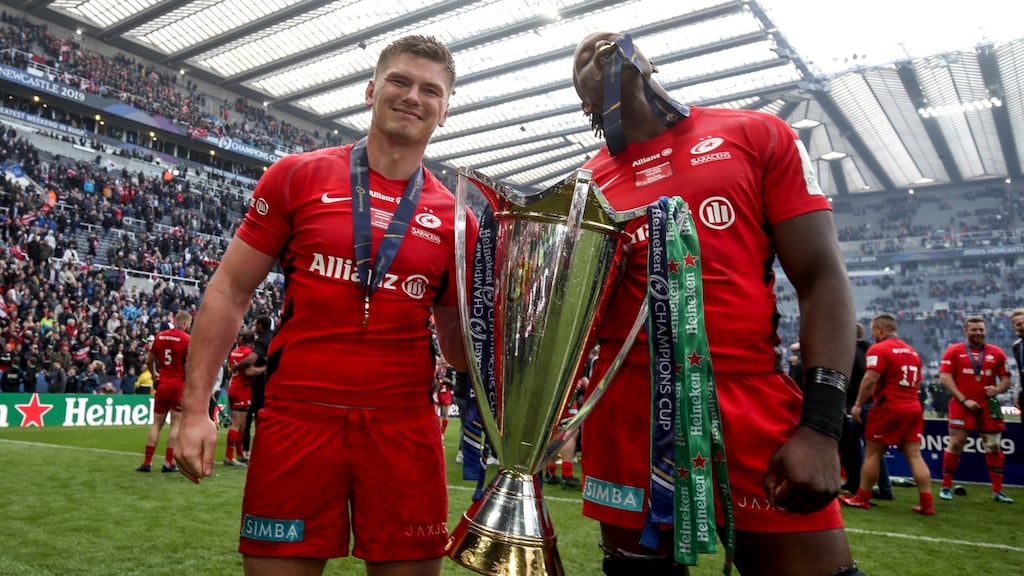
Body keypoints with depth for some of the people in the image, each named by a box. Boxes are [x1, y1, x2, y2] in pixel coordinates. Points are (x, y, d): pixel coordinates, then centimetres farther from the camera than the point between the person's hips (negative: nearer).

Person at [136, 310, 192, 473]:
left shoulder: (159, 336, 5)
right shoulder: (187, 339, -10)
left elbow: (149, 360, 13)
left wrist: (154, 374, 30)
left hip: (162, 384, 5)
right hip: (179, 385, -5)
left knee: (156, 423, 10)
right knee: (176, 424, 2)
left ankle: (147, 462, 10)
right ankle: (168, 463, 1)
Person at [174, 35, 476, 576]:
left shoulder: (454, 220, 5)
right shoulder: (298, 177, 2)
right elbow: (228, 292, 3)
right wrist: (195, 407, -3)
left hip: (404, 426, 2)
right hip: (297, 416, -1)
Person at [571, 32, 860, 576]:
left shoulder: (756, 136, 5)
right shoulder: (590, 182, 9)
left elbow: (821, 277, 0)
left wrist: (821, 425, -9)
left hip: (754, 405, -1)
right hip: (630, 411, 2)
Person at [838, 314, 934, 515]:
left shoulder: (878, 349, -10)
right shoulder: (912, 351, 15)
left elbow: (870, 380, -19)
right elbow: (917, 382, 20)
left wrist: (858, 405, -13)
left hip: (888, 408, -7)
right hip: (913, 409, 7)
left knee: (872, 453, 3)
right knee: (915, 455, 6)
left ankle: (862, 498, 10)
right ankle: (927, 504, 4)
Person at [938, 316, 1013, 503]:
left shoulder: (996, 353, 8)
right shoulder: (954, 351, -1)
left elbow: (1006, 379, 10)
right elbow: (945, 377, -7)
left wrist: (997, 389, -13)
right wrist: (964, 400, -14)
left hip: (988, 406, 3)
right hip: (962, 405, -3)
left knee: (994, 447, 6)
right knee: (955, 444, -4)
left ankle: (997, 491, 17)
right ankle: (946, 487, 6)